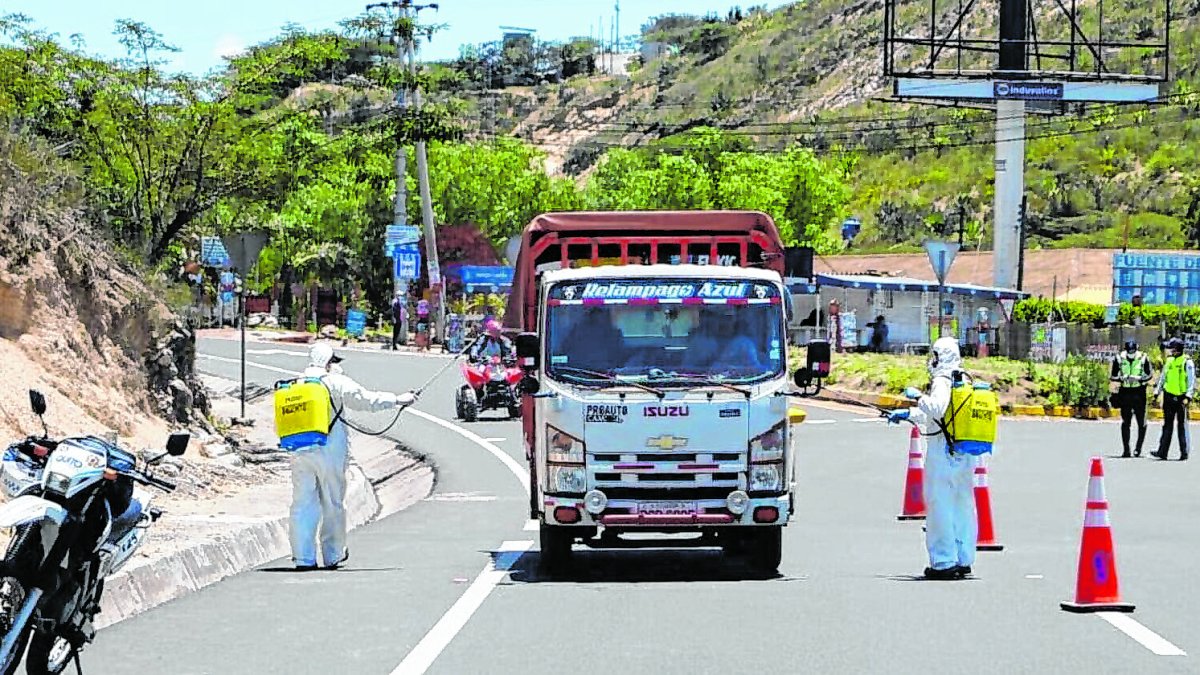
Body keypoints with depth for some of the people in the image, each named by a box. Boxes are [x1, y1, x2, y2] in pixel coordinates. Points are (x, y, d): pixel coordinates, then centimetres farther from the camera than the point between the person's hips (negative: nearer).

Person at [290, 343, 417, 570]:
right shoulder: (336, 383, -3)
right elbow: (366, 400, -4)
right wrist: (397, 400, 4)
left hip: (300, 454, 3)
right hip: (329, 451, -3)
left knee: (302, 504, 5)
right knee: (332, 504, 8)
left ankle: (303, 558, 2)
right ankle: (333, 555, 15)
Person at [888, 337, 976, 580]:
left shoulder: (942, 381, -11)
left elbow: (937, 409, -28)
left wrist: (918, 397, -12)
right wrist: (908, 414, 29)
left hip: (942, 453, -8)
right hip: (965, 455, 8)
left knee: (940, 507, -3)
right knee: (963, 506, 12)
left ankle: (944, 562, -3)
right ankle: (963, 560, 17)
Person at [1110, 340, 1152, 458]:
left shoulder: (1143, 358, -4)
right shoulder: (1119, 358, -1)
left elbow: (1149, 375, -1)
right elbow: (1112, 376, 5)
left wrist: (1139, 378, -19)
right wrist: (1122, 378, -14)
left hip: (1139, 393, -1)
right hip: (1125, 393, 1)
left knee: (1142, 423, -1)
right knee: (1125, 422, 2)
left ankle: (1138, 448, 11)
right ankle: (1126, 450, 7)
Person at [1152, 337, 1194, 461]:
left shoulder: (1187, 362, -6)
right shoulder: (1169, 361, 11)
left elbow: (1192, 381, -8)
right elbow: (1163, 377, 19)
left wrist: (1188, 396, -16)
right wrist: (1157, 392, 13)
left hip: (1181, 398, -5)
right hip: (1169, 397, 5)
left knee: (1182, 425, 0)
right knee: (1167, 425, 4)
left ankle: (1184, 452, 6)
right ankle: (1162, 452, 3)